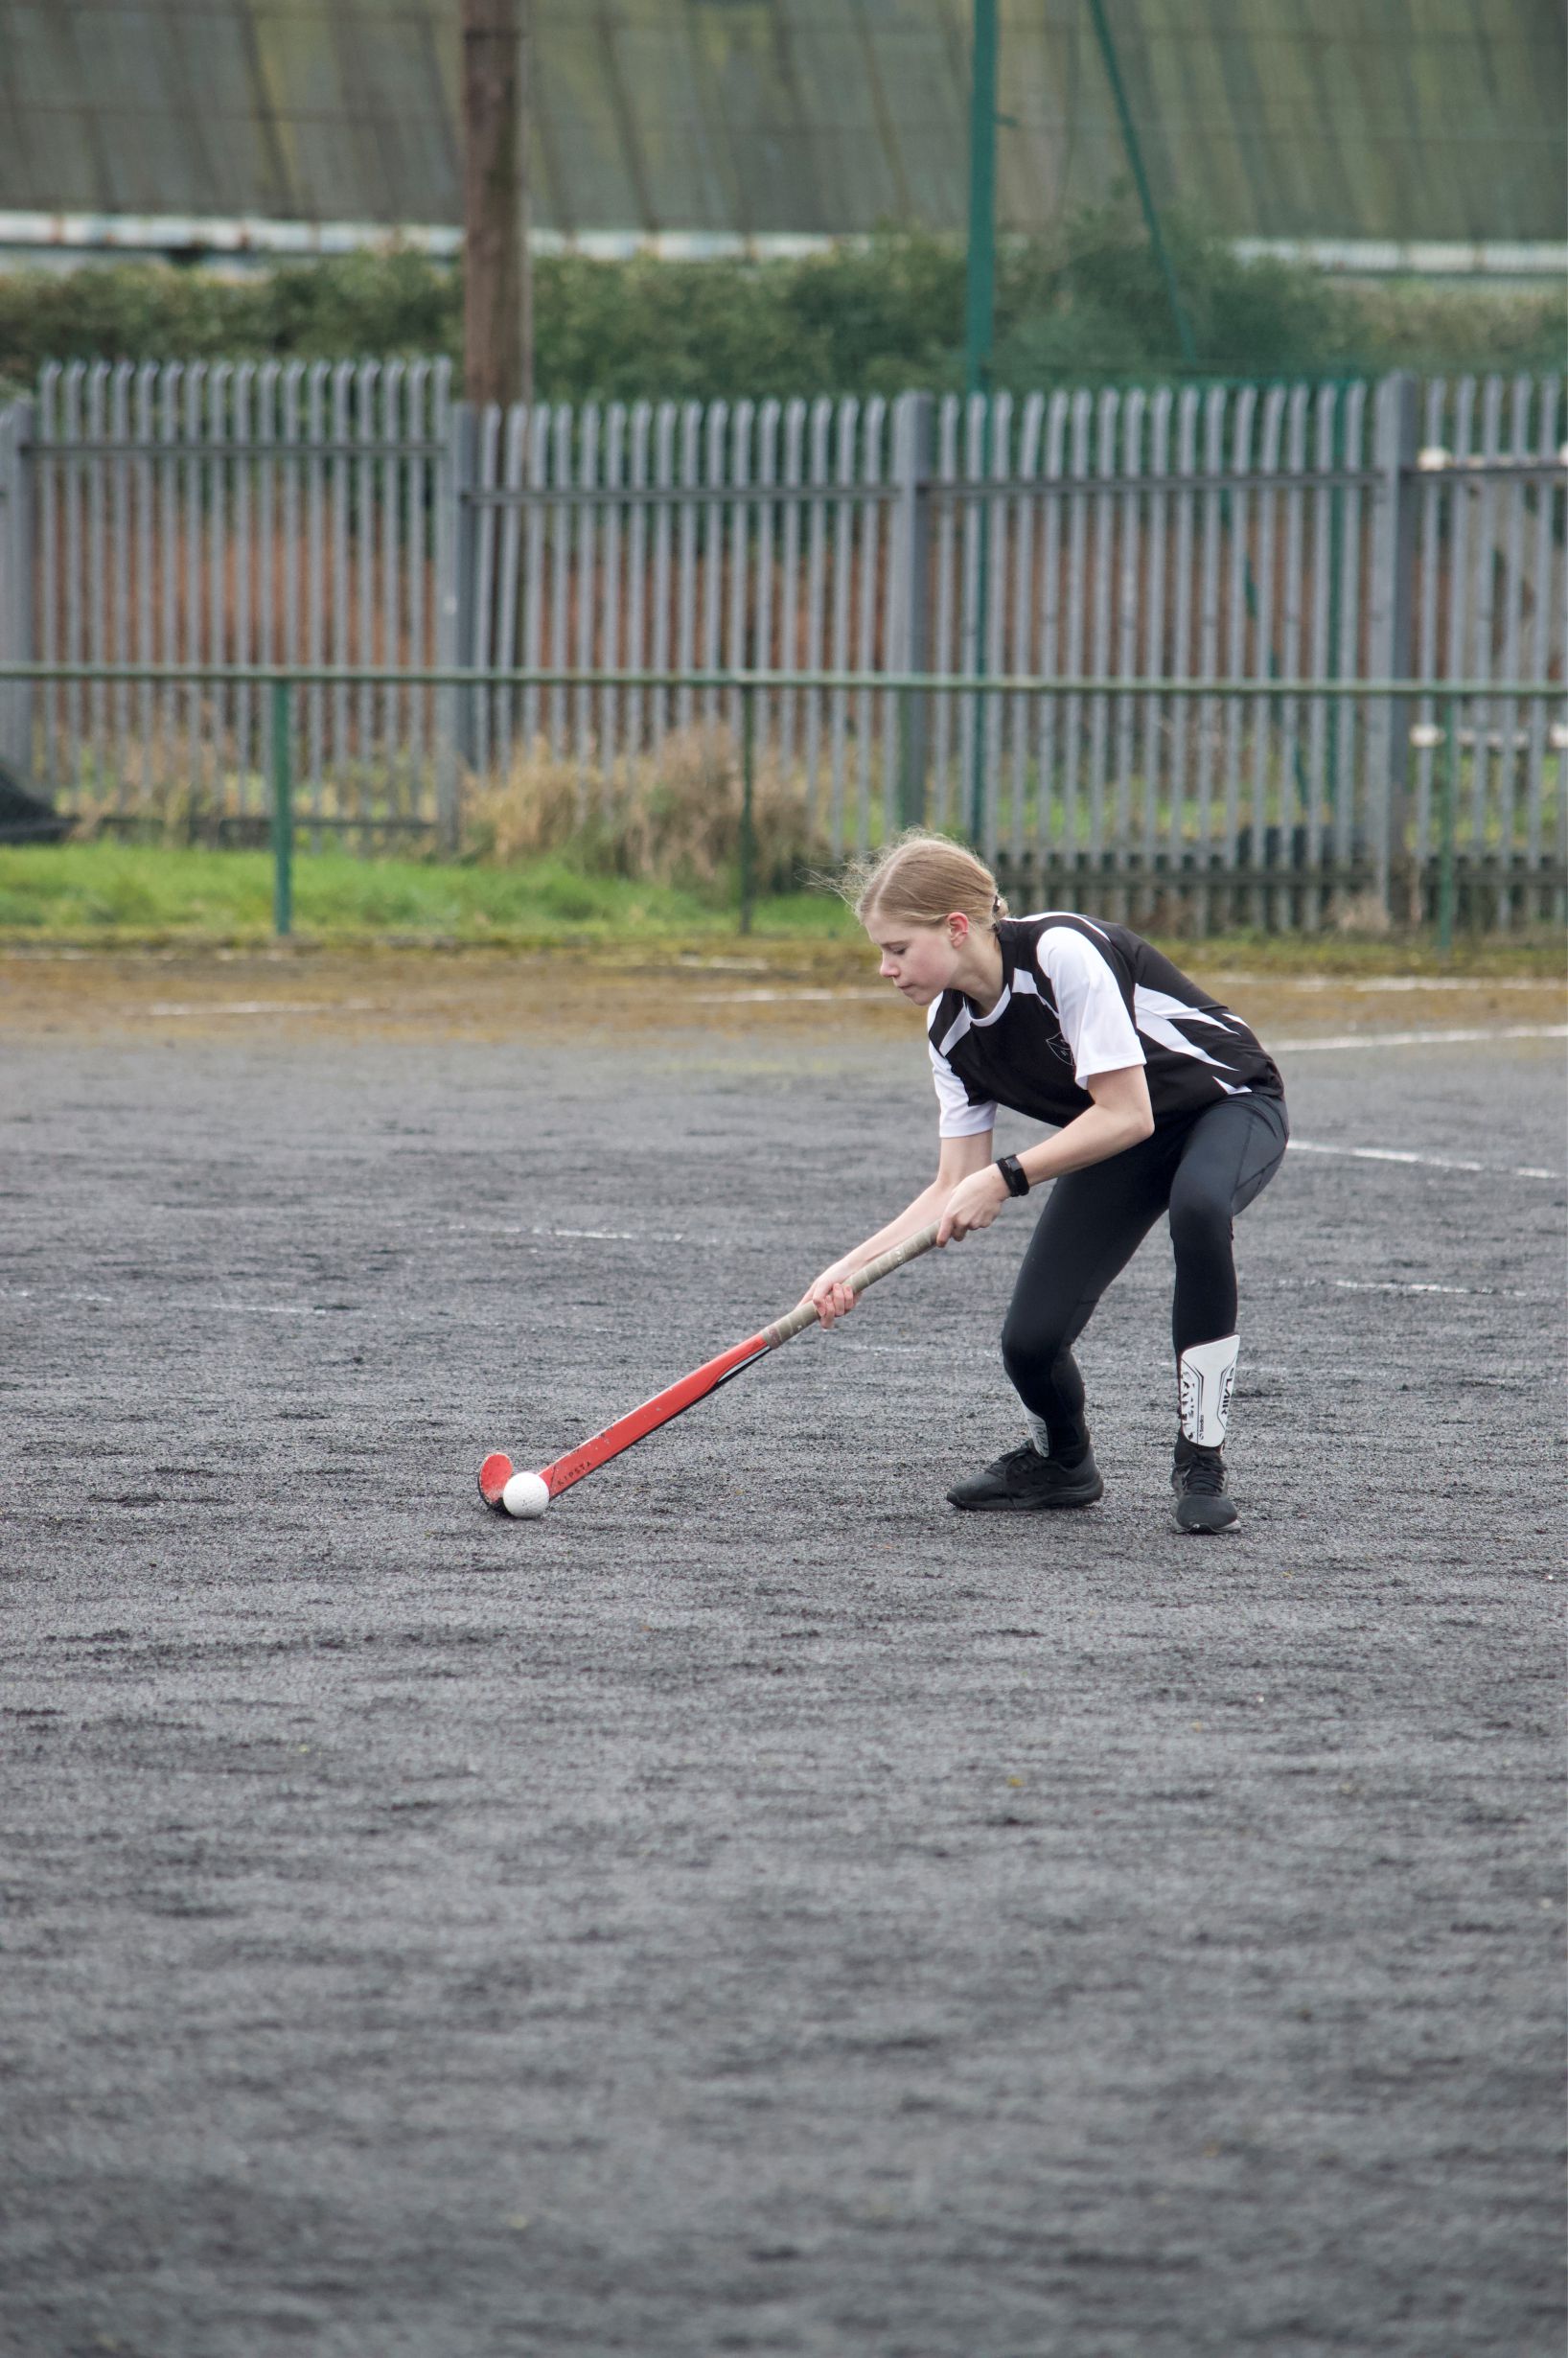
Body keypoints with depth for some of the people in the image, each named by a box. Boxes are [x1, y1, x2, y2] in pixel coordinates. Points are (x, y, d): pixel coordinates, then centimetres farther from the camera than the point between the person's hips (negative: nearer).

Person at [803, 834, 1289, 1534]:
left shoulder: (1063, 954, -31)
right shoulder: (951, 1028, -8)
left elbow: (1127, 1115, -30)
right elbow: (957, 1188, -4)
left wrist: (1009, 1178, -30)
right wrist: (855, 1266, -15)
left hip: (1229, 1103, -6)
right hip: (1114, 1142, 6)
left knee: (1196, 1205, -41)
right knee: (1030, 1340, -13)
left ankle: (1201, 1462, -27)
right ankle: (1059, 1462, 24)